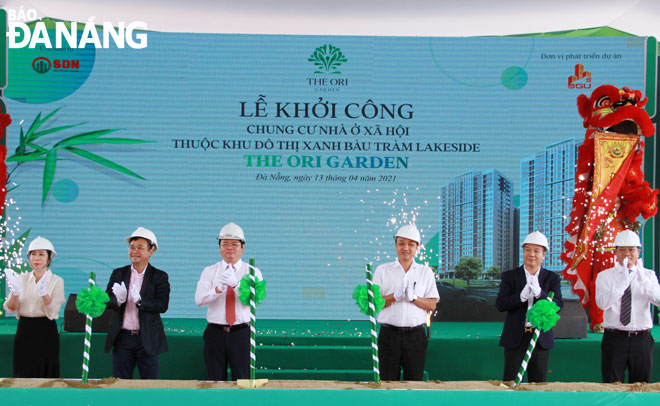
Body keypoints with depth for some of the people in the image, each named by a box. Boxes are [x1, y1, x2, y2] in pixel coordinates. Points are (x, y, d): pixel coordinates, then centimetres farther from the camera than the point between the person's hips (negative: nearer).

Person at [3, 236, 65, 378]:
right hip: (24, 331, 3)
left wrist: (43, 292, -27)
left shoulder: (56, 281, -1)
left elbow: (52, 312, -12)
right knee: (22, 375, 5)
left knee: (46, 374, 0)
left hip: (46, 332, -3)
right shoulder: (22, 278, 8)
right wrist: (15, 292, -18)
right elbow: (10, 309, 1)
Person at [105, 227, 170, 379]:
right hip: (122, 338, 2)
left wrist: (139, 301, -28)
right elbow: (106, 301, -1)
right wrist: (118, 299, -23)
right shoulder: (118, 274, 8)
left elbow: (162, 305, -12)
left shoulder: (159, 277, 0)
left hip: (147, 339, -2)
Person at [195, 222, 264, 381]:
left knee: (243, 380, 1)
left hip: (242, 333, -1)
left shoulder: (253, 272, 4)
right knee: (215, 380, 7)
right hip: (215, 333, 1)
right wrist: (217, 289, -29)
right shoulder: (209, 271, 7)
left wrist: (236, 284, -31)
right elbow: (199, 299, -9)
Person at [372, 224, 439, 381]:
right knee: (388, 381, 1)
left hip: (416, 335, 1)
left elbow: (432, 305, 4)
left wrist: (413, 297, -13)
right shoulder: (382, 270, 8)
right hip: (389, 334, -1)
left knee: (414, 380, 3)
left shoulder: (426, 272, 10)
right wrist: (395, 296, -15)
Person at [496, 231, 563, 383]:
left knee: (539, 380, 8)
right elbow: (500, 304, -9)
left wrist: (539, 293, -27)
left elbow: (558, 306, -9)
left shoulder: (552, 278, 4)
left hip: (541, 339, 1)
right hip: (515, 338, -1)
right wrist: (521, 296, -26)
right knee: (510, 381, 1)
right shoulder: (510, 276, 1)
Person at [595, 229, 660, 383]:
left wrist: (642, 278, -27)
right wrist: (624, 280, -25)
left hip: (642, 340, 2)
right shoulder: (605, 276, 1)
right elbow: (602, 303, -16)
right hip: (614, 339, -2)